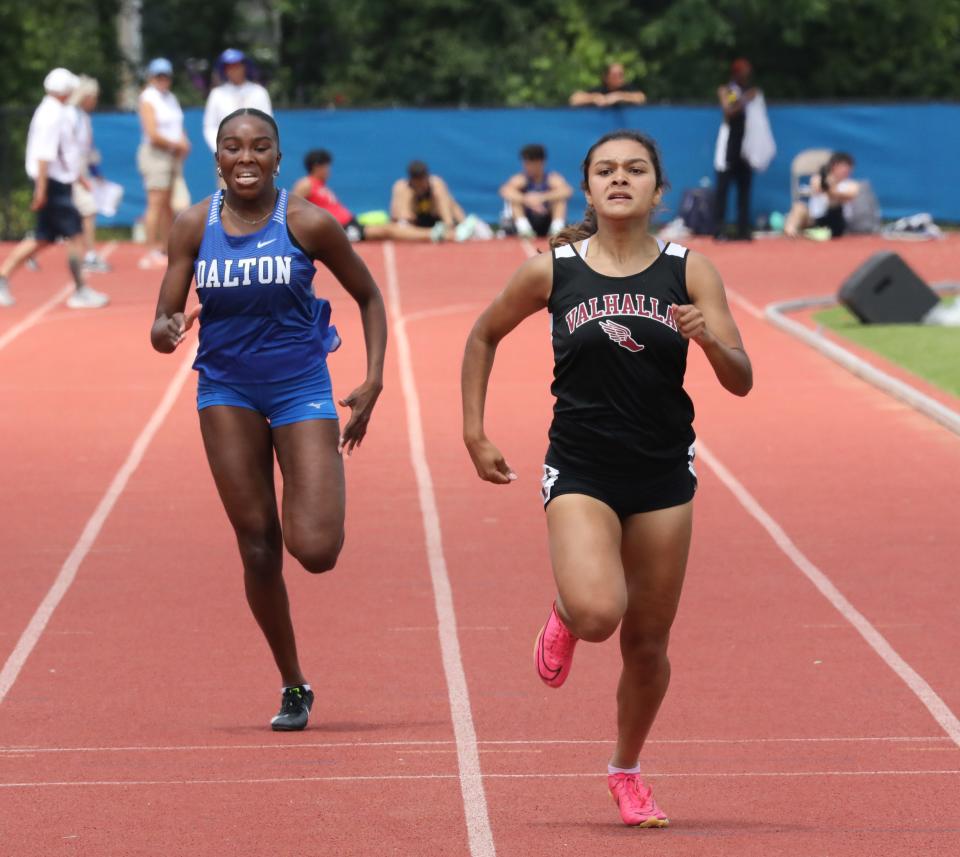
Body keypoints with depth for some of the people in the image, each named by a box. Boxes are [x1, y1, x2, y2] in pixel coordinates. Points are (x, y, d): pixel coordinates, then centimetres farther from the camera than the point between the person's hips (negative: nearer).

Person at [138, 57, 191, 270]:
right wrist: (176, 144, -10)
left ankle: (165, 249, 13)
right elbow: (153, 134, -18)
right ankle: (151, 254, -12)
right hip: (156, 154, -8)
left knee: (167, 205, 9)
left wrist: (183, 144, 1)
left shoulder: (171, 98, 15)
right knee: (156, 204, -11)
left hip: (173, 155, 8)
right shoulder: (148, 100, -10)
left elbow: (178, 127, 21)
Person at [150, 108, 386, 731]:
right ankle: (293, 686, 16)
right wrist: (167, 332, -25)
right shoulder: (194, 226, -3)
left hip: (301, 387, -2)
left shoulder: (307, 224, -8)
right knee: (258, 548, 0)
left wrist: (373, 382, -3)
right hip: (227, 392, 2)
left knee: (315, 550, -14)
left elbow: (369, 297, 5)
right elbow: (165, 323, -1)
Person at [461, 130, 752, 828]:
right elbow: (485, 336, 14)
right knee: (597, 613, -26)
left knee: (648, 645, 8)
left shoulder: (690, 271, -2)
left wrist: (711, 339, -24)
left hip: (664, 475, 2)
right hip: (581, 470, -2)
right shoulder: (552, 271, -3)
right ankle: (565, 615, 12)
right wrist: (475, 433, 10)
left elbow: (741, 381, -3)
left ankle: (627, 771, 33)